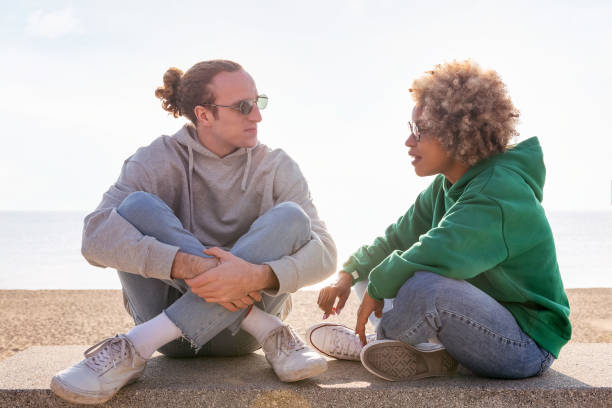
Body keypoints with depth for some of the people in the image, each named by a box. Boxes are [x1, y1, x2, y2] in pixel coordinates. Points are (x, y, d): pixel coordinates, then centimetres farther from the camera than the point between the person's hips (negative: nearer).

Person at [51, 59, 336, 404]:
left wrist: (257, 275, -36)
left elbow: (325, 252, -14)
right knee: (137, 207, -21)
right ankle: (271, 333, -25)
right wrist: (191, 266, -37)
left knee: (290, 218, -23)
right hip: (168, 309, -1)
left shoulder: (277, 168, -2)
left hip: (237, 334, 1)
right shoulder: (156, 161, -6)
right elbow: (96, 236, -22)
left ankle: (134, 349, -28)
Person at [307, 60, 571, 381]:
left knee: (424, 285, -36)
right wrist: (349, 274, -1)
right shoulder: (445, 187, 6)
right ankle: (425, 354, -6)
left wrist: (376, 287, -22)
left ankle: (368, 344, -5)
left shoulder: (500, 191, -25)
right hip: (479, 317, 9)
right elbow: (398, 238, 11)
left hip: (529, 346, -9)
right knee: (378, 268, 12)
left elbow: (433, 253, -36)